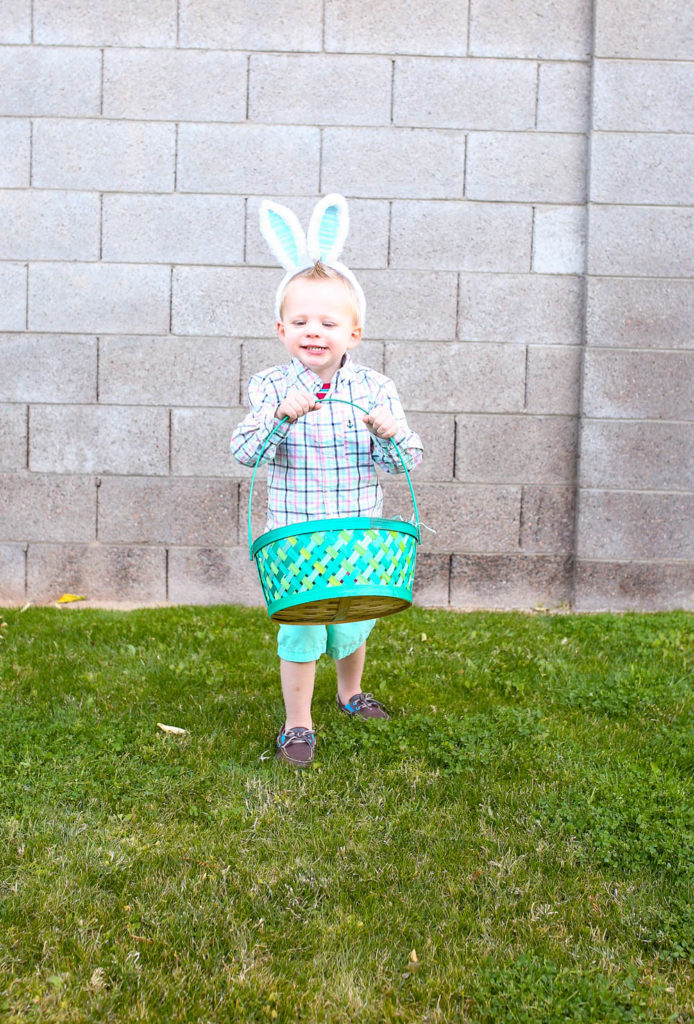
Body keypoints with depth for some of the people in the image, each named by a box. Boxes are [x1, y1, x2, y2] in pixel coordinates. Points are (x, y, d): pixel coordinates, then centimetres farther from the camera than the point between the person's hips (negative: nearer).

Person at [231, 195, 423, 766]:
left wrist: (388, 431, -28)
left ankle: (351, 693, 46)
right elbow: (245, 452, -18)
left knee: (354, 623, 17)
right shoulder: (271, 387, -8)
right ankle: (297, 724, 21)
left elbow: (407, 462, -7)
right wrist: (280, 416, -34)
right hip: (295, 539, -2)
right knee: (300, 629, 0)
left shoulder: (374, 389, -5)